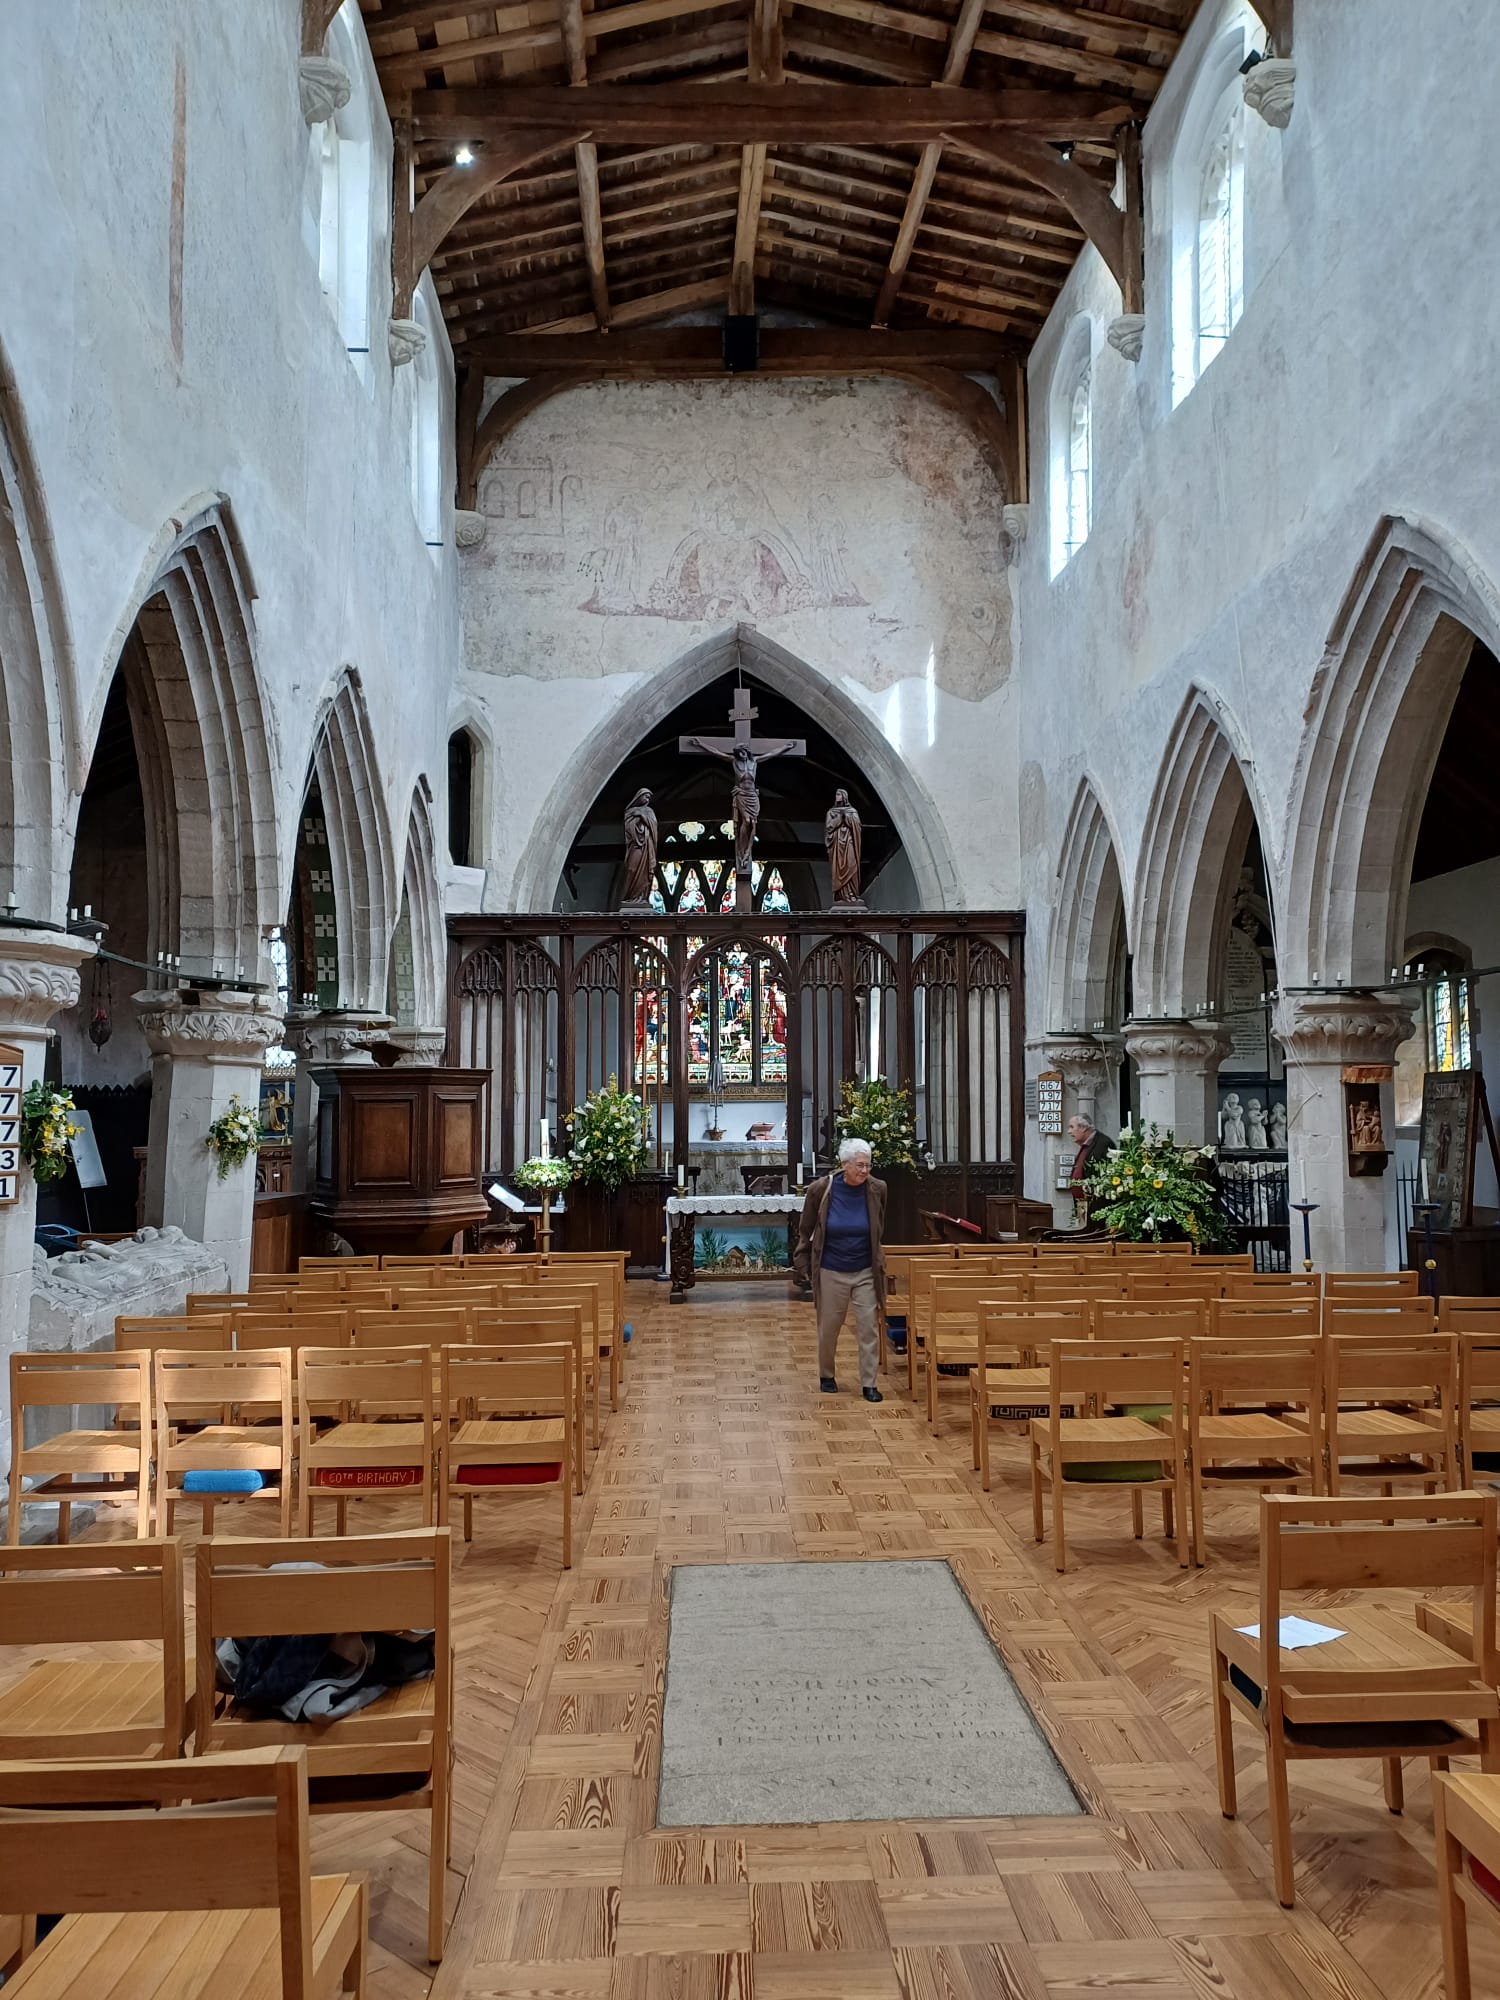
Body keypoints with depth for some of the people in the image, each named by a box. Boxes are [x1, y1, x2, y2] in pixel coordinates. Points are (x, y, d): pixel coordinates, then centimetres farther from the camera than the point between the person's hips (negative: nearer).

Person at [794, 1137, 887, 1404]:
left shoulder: (877, 1190, -10)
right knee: (828, 1328, 11)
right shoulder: (821, 1189, -14)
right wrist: (803, 1264, 1)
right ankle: (826, 1376, 32)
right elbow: (805, 1231, 0)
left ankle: (869, 1384, 10)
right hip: (831, 1272, -1)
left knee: (869, 1327, -1)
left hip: (866, 1272, 1)